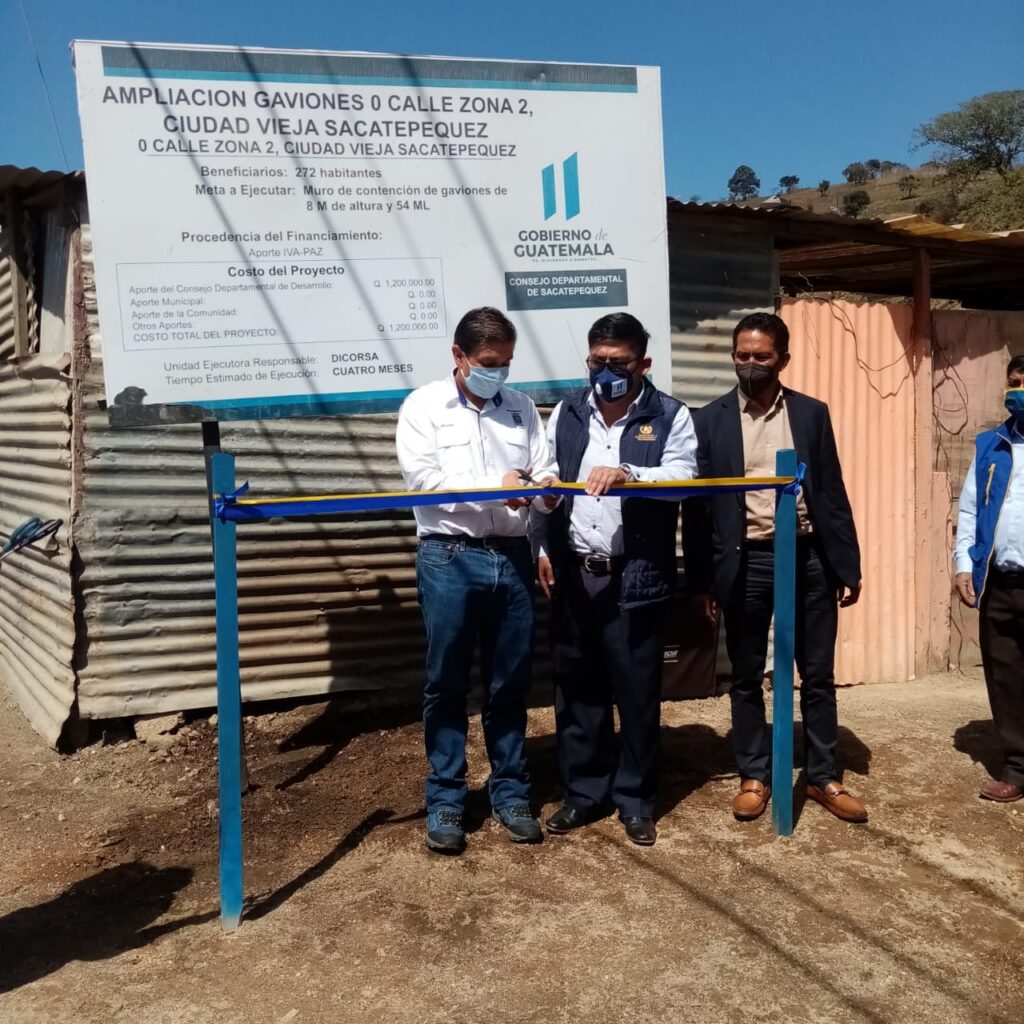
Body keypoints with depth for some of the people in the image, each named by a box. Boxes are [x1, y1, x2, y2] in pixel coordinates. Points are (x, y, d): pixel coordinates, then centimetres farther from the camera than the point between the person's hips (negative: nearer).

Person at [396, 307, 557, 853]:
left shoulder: (521, 407, 12)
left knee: (510, 682, 11)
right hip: (450, 559, -3)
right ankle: (445, 799, 18)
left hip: (511, 558, 3)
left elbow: (545, 469, 8)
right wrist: (496, 486, -18)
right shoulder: (424, 405, 1)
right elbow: (423, 478, -10)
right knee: (446, 684, 5)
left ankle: (510, 791, 25)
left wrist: (545, 487, -16)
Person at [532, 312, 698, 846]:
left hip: (635, 577, -3)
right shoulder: (567, 413, 10)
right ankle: (584, 792, 27)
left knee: (637, 692, 6)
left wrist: (627, 473, -30)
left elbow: (682, 476, -15)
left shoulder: (670, 416, 0)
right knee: (577, 688, 12)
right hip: (572, 573, 3)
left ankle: (636, 799, 23)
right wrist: (542, 547, 2)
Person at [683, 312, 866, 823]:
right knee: (746, 677, 9)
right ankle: (754, 776, 23)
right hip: (746, 562, -1)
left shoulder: (812, 413, 5)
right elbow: (696, 503, 1)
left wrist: (848, 566, 2)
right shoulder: (710, 420, 1)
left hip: (808, 557, 1)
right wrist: (700, 578, -1)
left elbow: (832, 493, 6)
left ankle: (823, 777, 24)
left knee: (818, 675, 10)